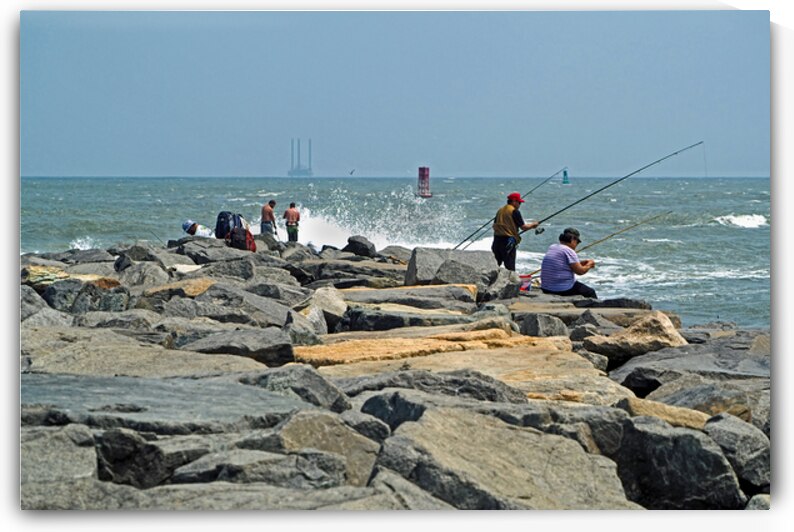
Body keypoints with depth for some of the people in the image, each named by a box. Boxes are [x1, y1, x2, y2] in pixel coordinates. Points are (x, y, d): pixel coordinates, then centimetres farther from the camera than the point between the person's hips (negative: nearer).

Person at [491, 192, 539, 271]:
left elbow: (495, 226, 17)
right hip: (508, 241, -7)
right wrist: (533, 225, 6)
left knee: (495, 264, 13)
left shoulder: (500, 210, 13)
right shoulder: (514, 212, -8)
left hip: (497, 239, 7)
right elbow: (523, 227, -10)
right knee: (510, 266, -5)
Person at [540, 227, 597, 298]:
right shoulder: (569, 251, -15)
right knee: (590, 292, 10)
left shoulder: (552, 248, 10)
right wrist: (589, 265, 5)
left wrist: (581, 263, 15)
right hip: (563, 290, -9)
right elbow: (580, 271, -14)